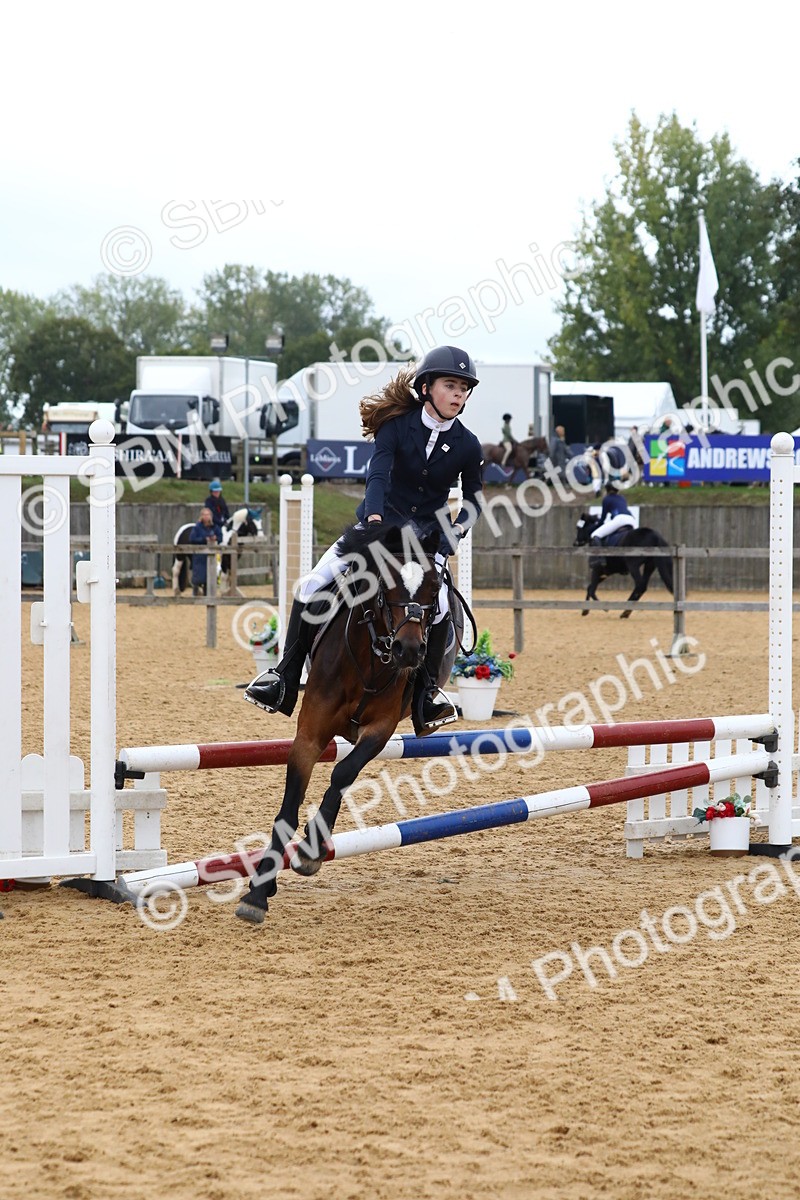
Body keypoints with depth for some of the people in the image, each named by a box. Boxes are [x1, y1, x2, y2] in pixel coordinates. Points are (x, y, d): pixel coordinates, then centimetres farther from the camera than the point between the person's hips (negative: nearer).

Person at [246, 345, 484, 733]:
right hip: (380, 522, 0)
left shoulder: (467, 446, -8)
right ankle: (285, 679, -7)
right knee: (313, 585, -15)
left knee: (437, 604, -28)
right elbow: (378, 475, -24)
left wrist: (447, 541, -12)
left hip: (427, 534, 0)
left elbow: (473, 502, 4)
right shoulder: (397, 425, -12)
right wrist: (373, 518, -43)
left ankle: (425, 696, -13)